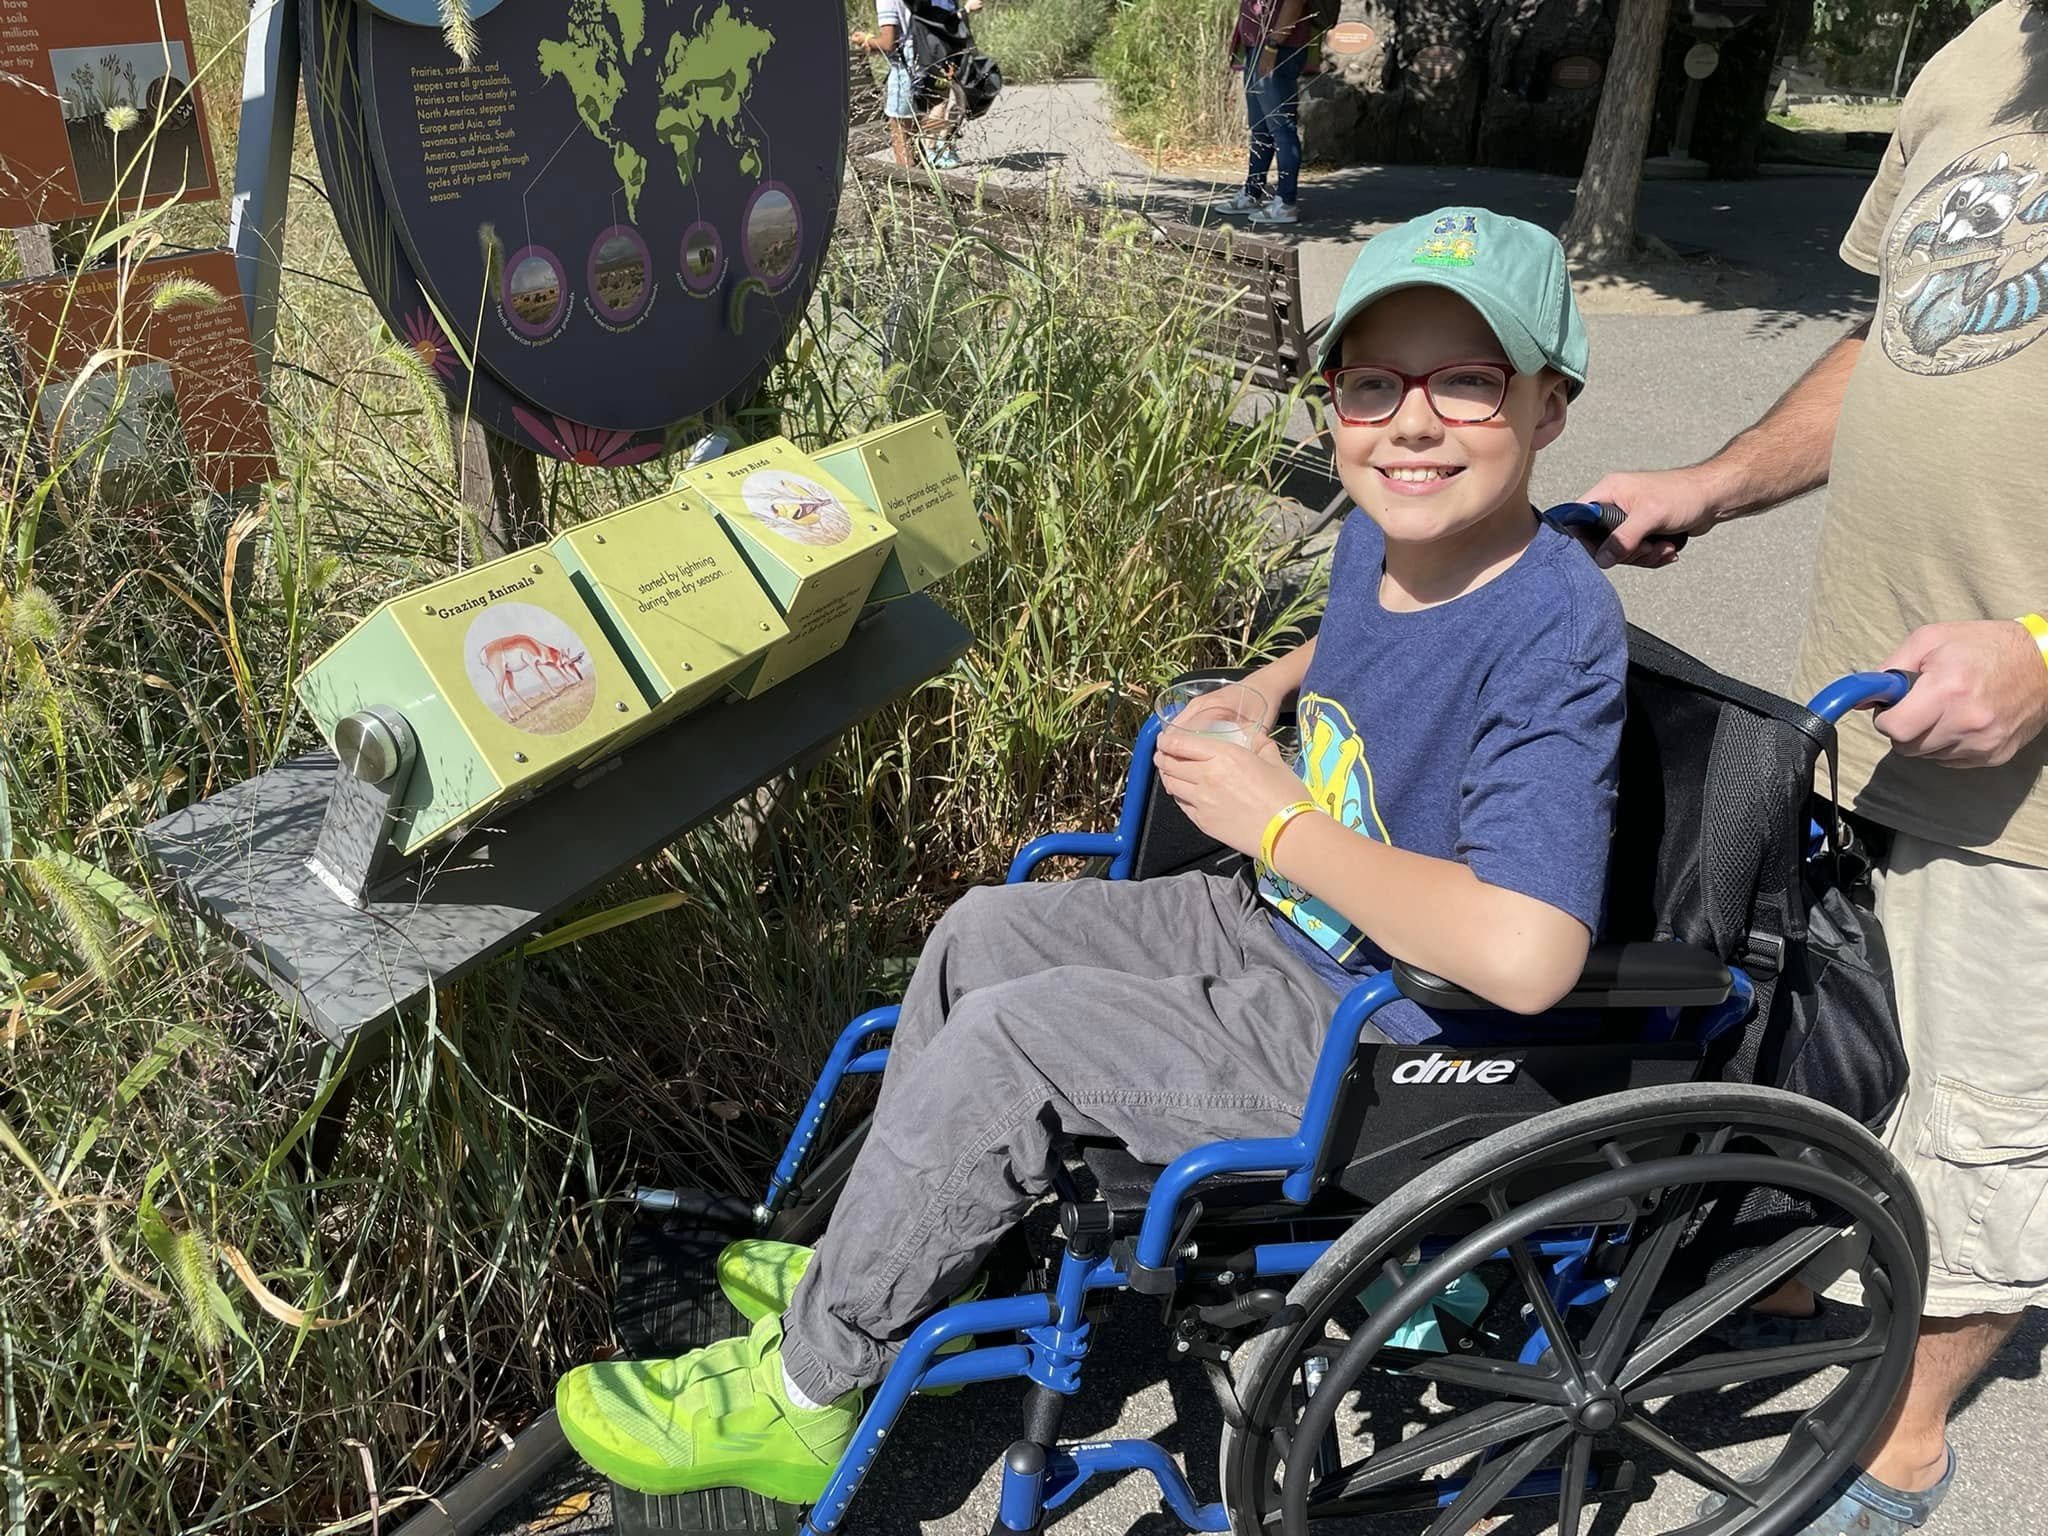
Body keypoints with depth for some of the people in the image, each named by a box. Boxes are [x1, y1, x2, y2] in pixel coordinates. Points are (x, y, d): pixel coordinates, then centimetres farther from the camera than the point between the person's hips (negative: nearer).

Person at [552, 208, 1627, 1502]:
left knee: (1008, 1038, -17)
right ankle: (886, 1272, 23)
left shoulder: (1556, 628, -28)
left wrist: (1281, 824, -26)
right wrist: (1270, 687, 2)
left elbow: (1524, 955, -38)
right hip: (1279, 931, 9)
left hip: (1377, 1055, -9)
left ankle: (805, 1388, 3)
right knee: (984, 932, 8)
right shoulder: (1379, 532, -2)